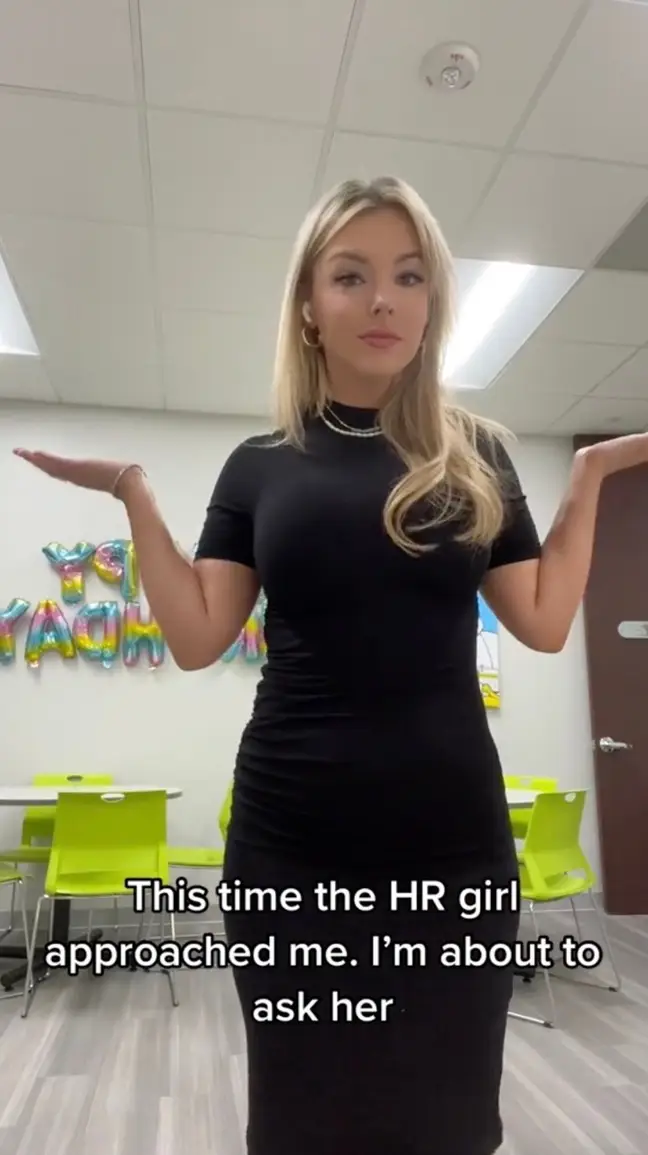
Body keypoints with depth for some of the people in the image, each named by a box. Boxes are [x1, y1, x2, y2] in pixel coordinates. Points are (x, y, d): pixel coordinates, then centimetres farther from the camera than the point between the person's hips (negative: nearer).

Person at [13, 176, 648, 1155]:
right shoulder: (261, 465, 5)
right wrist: (134, 494, -3)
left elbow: (545, 623, 3)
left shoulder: (476, 457, 6)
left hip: (452, 830, 1)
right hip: (293, 836, 0)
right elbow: (197, 638, 0)